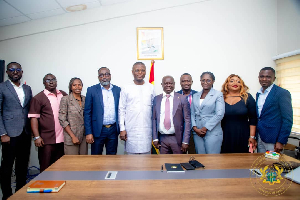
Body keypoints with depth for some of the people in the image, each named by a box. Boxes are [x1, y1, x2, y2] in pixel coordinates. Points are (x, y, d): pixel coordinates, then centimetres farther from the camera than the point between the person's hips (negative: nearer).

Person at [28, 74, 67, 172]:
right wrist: (37, 137, -14)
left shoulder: (63, 95, 10)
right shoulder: (38, 98, -3)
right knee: (46, 168, 5)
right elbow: (34, 118, -7)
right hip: (46, 140, -4)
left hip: (62, 139, 4)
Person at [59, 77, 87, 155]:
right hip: (71, 137, -4)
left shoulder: (85, 99, 7)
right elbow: (62, 120, -8)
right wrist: (73, 136, -12)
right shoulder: (65, 99, -5)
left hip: (84, 137, 4)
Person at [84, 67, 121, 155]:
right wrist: (88, 133, -8)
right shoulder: (92, 90, -1)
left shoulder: (117, 90, 6)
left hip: (113, 130, 2)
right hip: (98, 130, -2)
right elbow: (87, 113, -3)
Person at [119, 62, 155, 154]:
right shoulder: (126, 88, 3)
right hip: (131, 130, -1)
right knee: (131, 153, 4)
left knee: (146, 153, 5)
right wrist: (122, 129, -3)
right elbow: (121, 110, 3)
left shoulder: (150, 88, 7)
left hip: (147, 129, 1)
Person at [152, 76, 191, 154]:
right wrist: (155, 138, 3)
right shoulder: (156, 99, 5)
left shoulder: (182, 98, -3)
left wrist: (185, 141, -7)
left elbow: (187, 121, -3)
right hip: (162, 139, 2)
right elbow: (154, 119, 8)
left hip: (177, 138, -2)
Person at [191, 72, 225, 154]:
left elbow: (219, 114, -9)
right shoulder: (195, 96, 13)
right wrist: (195, 128, -5)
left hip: (213, 133, -4)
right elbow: (192, 114, 10)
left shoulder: (218, 94, 0)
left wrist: (205, 128, -12)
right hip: (197, 133, 4)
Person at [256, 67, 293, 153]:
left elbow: (288, 120, -13)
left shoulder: (282, 93, -10)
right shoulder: (258, 94, 11)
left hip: (273, 140, -6)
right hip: (259, 138, 6)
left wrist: (281, 142, -16)